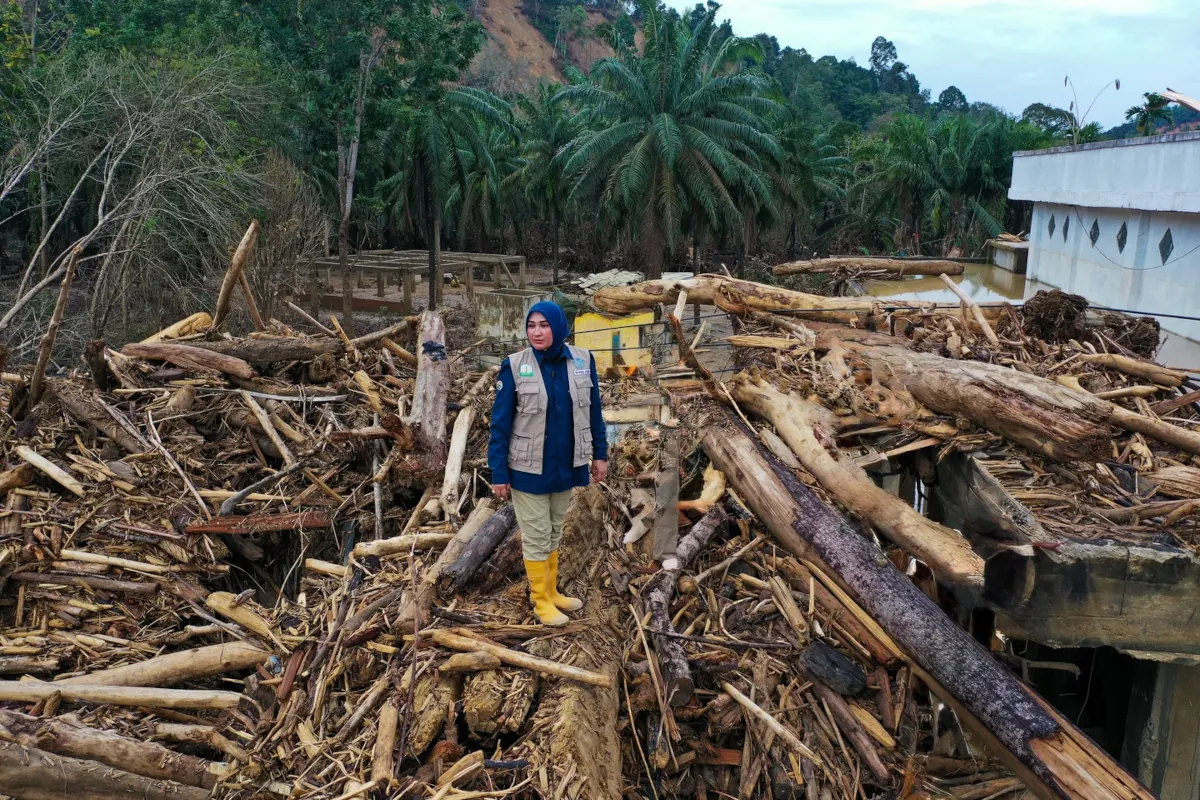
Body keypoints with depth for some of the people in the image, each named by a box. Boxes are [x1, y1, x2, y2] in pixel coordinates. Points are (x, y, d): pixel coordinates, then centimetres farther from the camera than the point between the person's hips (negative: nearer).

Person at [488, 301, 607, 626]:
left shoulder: (582, 360, -5)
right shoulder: (514, 365, -13)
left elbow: (594, 411, 5)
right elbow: (500, 421, -10)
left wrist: (600, 453, 6)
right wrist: (498, 472, -11)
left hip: (566, 465, 3)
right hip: (528, 469, -3)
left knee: (555, 532, 19)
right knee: (536, 536, 8)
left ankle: (552, 591, 35)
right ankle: (541, 600, 24)